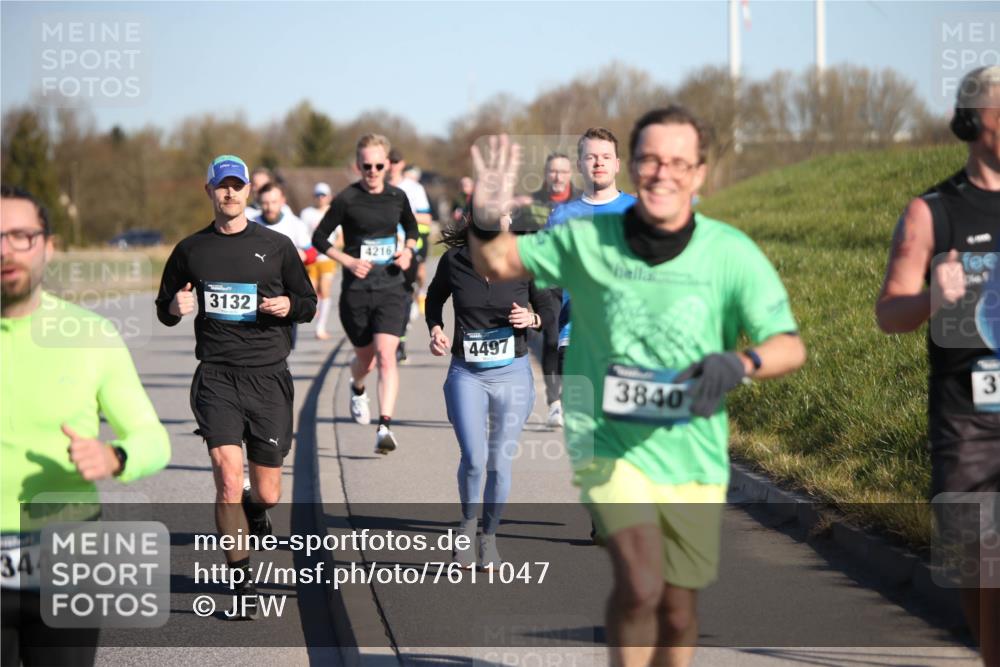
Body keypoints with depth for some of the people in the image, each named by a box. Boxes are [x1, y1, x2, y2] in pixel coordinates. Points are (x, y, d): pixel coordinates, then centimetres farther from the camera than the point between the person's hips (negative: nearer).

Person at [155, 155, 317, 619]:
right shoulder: (191, 250, 9)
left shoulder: (276, 246, 7)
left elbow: (308, 304, 14)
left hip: (269, 376, 1)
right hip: (217, 376, -1)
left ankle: (255, 510, 44)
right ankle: (242, 583, -5)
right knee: (229, 480, -16)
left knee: (267, 493, 5)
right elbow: (165, 309, 19)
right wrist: (176, 308, -5)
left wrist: (288, 305, -8)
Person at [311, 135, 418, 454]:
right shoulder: (346, 200, -7)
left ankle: (385, 427, -22)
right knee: (365, 358, 13)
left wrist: (408, 251, 3)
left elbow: (412, 228, 23)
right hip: (356, 291, -1)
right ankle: (358, 389, 50)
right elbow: (319, 238, -1)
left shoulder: (397, 197, 4)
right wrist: (348, 261, -13)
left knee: (386, 355, -17)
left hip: (390, 288, 1)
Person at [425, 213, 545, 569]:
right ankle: (468, 522, 17)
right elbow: (434, 298, 15)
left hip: (513, 374, 0)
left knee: (499, 464, 3)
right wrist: (436, 330, -2)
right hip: (466, 374, 0)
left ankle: (489, 537, 24)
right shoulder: (453, 261, -5)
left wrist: (531, 319, -17)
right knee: (473, 459, -12)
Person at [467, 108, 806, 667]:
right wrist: (486, 222, -20)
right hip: (609, 444, -2)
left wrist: (739, 363, -36)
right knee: (640, 584, -23)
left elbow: (790, 346, -14)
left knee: (679, 606, 13)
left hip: (693, 456, 2)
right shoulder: (588, 240, -6)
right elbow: (497, 263, 4)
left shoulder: (732, 253, -9)